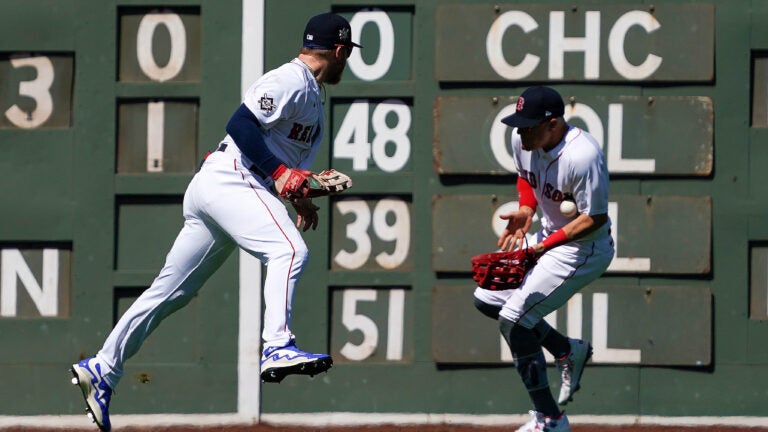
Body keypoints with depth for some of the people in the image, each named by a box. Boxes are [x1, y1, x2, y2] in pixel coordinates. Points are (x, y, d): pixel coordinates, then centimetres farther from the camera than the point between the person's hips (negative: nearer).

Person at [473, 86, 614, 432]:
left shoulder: (581, 156, -32)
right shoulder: (523, 139, -7)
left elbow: (594, 218, -25)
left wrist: (545, 245, -30)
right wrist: (525, 210, -6)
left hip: (584, 247, -9)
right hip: (548, 237, 9)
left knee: (514, 320, -14)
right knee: (487, 299, 13)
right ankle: (568, 351, 23)